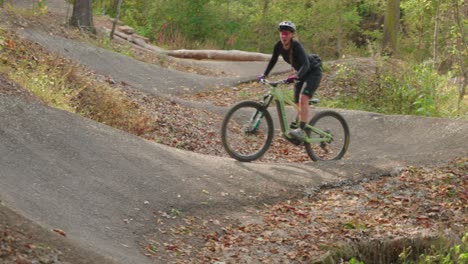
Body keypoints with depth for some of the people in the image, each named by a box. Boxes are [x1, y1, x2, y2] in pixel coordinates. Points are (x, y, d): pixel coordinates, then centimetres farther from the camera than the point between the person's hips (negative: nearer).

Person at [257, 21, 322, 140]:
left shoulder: (296, 46, -30)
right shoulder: (279, 45, -12)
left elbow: (305, 65, -41)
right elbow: (273, 61, 5)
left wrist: (296, 76, -56)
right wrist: (264, 75, -1)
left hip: (313, 71, -8)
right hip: (301, 73, 8)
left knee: (303, 98, -25)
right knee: (298, 103, 8)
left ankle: (301, 130, -29)